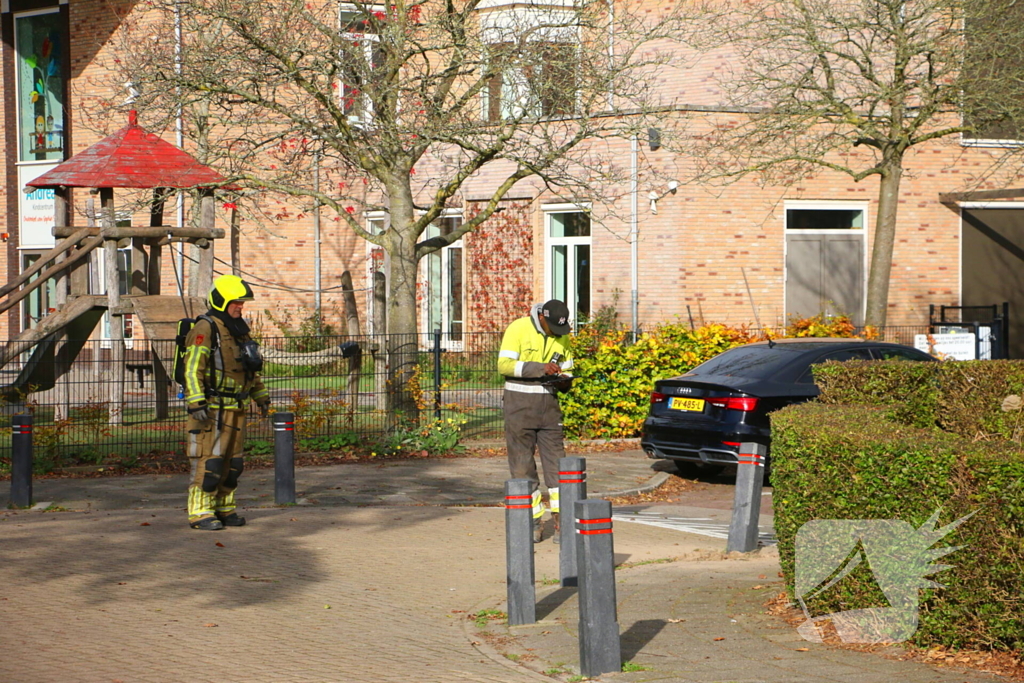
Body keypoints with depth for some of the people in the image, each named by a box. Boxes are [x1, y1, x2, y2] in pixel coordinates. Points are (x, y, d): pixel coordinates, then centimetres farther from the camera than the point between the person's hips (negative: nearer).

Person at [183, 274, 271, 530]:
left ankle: (223, 509, 18)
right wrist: (197, 404, -25)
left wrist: (261, 397, 24)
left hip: (235, 410, 8)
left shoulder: (238, 330, 17)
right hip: (211, 408, -8)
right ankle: (200, 513, -5)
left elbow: (250, 369, 28)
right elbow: (192, 369, -18)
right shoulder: (205, 329, -11)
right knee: (208, 461, -9)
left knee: (231, 462, 10)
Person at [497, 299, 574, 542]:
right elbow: (504, 365, -17)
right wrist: (539, 368, -26)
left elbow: (567, 369, 17)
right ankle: (533, 520, 8)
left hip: (548, 403, 4)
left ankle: (561, 521, -2)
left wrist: (564, 380, -8)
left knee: (555, 460, -3)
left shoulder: (562, 337, 7)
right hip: (520, 403, -4)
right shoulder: (518, 329, -8)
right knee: (522, 465, -1)